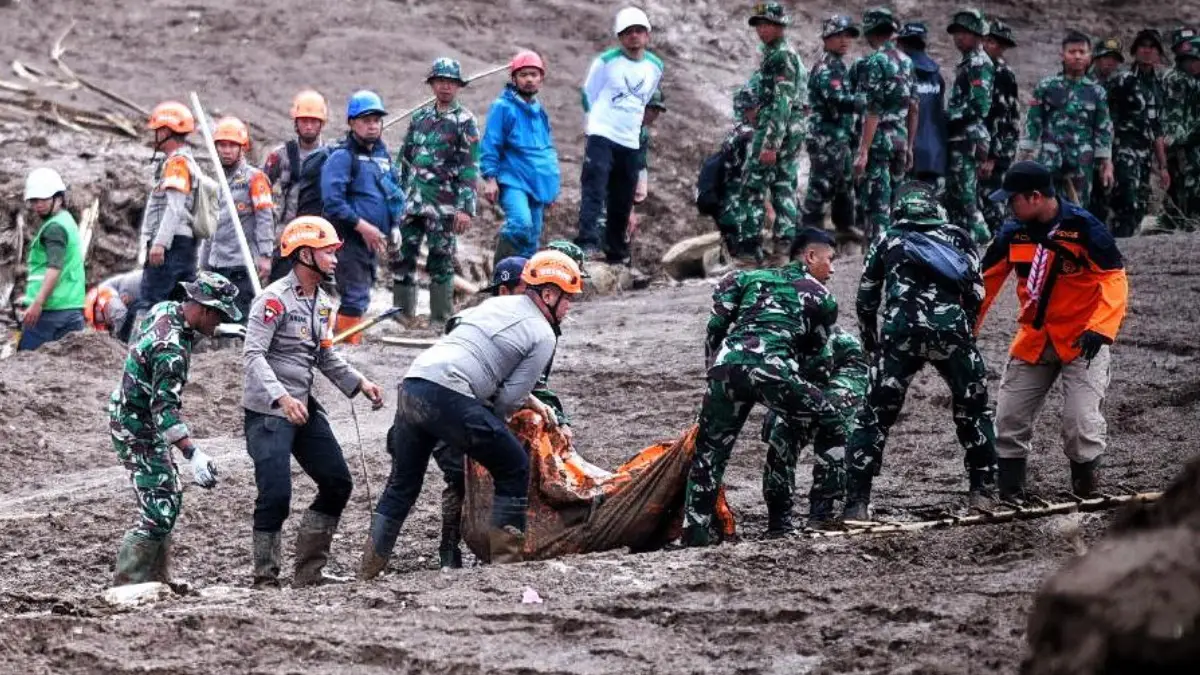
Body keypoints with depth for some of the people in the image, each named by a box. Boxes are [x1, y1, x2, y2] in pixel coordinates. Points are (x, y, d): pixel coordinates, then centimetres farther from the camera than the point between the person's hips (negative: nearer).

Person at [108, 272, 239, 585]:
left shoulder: (164, 309, -2)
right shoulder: (172, 350, -30)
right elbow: (165, 409, -34)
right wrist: (194, 454, -40)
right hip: (138, 432, -11)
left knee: (170, 496, 20)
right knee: (158, 513, -13)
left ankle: (157, 578, 27)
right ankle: (125, 585, -13)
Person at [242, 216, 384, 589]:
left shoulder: (323, 304, 13)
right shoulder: (274, 300, -15)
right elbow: (253, 355, -22)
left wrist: (359, 383, 10)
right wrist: (282, 398, -34)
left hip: (304, 407, 9)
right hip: (267, 411, -9)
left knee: (338, 484, 8)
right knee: (276, 495, -13)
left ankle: (308, 573, 14)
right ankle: (266, 580, -3)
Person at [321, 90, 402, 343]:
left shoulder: (382, 154, 16)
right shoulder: (342, 156, -10)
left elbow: (395, 192, 27)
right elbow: (332, 201, -19)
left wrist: (394, 225, 11)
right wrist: (363, 226, -22)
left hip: (372, 243, 9)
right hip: (350, 239, -9)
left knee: (358, 296, 13)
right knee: (356, 297, -13)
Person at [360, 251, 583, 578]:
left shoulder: (495, 304, 25)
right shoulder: (543, 335, 5)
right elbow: (510, 398, 1)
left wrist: (526, 400, 32)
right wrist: (489, 418, 21)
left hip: (412, 384, 7)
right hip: (450, 398, -7)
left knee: (402, 485, 18)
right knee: (513, 469, 11)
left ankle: (367, 572, 15)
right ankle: (506, 560, 8)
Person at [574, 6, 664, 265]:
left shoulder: (655, 66, 7)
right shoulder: (606, 61, -5)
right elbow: (589, 94, 6)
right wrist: (599, 120, 8)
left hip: (630, 142, 5)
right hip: (602, 136, -5)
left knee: (623, 202, 10)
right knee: (594, 190, -18)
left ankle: (616, 252, 21)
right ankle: (588, 241, -27)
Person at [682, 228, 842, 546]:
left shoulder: (750, 277, 28)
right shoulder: (823, 299, 21)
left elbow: (716, 327, 19)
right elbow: (811, 352, 24)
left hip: (728, 362, 3)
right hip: (771, 367, -3)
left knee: (709, 450, 14)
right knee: (829, 423, 15)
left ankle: (695, 528, 9)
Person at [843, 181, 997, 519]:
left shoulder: (888, 241, 24)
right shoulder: (958, 237, 24)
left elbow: (866, 301, 22)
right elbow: (976, 293, 16)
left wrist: (872, 348, 33)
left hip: (900, 331, 0)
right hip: (951, 327, 0)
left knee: (875, 416, 6)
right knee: (973, 409, 21)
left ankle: (857, 504, -2)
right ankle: (982, 490, 20)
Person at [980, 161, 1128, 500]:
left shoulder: (1083, 227, -17)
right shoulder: (1013, 232, -1)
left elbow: (1115, 279, -16)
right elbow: (986, 281, 6)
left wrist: (1100, 329, -27)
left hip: (1081, 340, -5)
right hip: (1033, 339, 5)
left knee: (1081, 422, -14)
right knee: (1008, 420, 5)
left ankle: (1086, 494, 5)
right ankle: (1009, 495, 17)